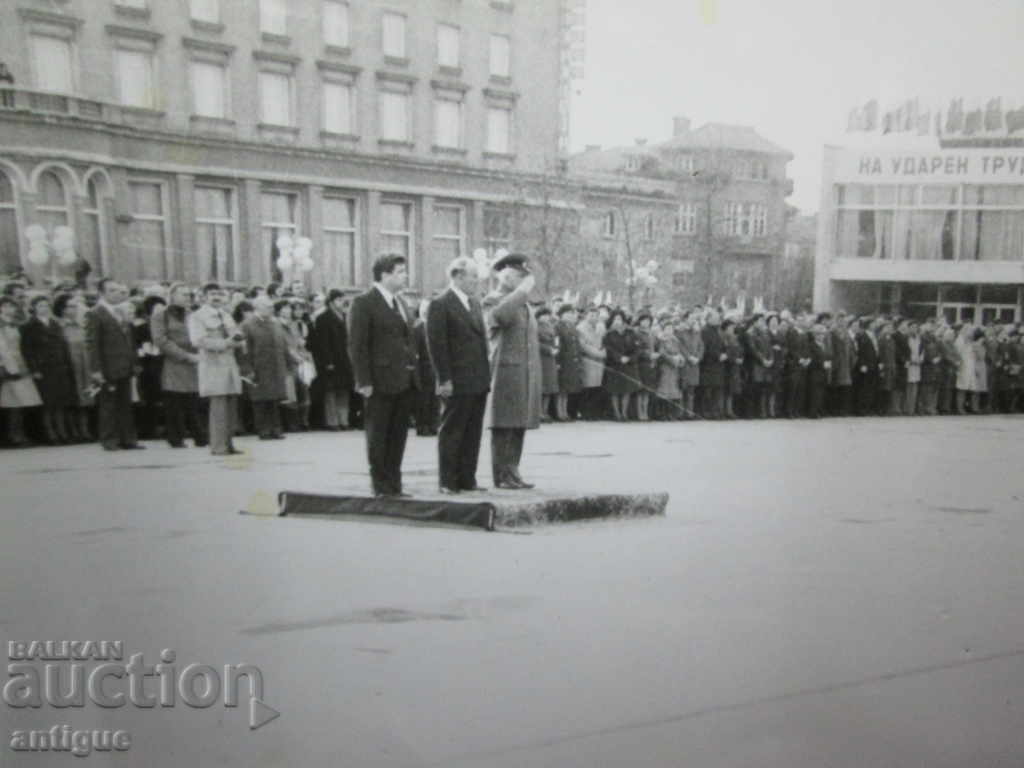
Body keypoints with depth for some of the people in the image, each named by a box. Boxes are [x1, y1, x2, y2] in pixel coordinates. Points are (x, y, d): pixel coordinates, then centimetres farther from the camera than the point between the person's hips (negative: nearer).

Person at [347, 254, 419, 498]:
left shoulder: (401, 303, 16)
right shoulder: (364, 303, -8)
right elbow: (357, 346, -13)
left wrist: (414, 374, 10)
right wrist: (364, 382, -17)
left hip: (405, 382, 7)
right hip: (380, 384, -7)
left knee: (398, 437, 12)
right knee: (378, 438, 4)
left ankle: (394, 486, 22)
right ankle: (382, 488, 13)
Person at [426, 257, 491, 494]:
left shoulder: (475, 303, 16)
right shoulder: (440, 304, -8)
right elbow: (436, 345, -12)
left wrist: (486, 375, 13)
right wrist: (444, 379, -16)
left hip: (478, 381, 8)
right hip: (457, 383, -7)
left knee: (473, 433, 11)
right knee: (452, 432, 1)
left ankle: (467, 479, 19)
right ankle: (448, 482, 9)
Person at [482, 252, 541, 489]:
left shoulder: (524, 303, 22)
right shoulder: (493, 300, -4)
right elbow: (501, 315, -29)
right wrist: (522, 291, -18)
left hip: (527, 373, 8)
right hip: (506, 370, -8)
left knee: (519, 425, 9)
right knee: (503, 426, -4)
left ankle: (512, 472, 15)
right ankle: (501, 475, 1)